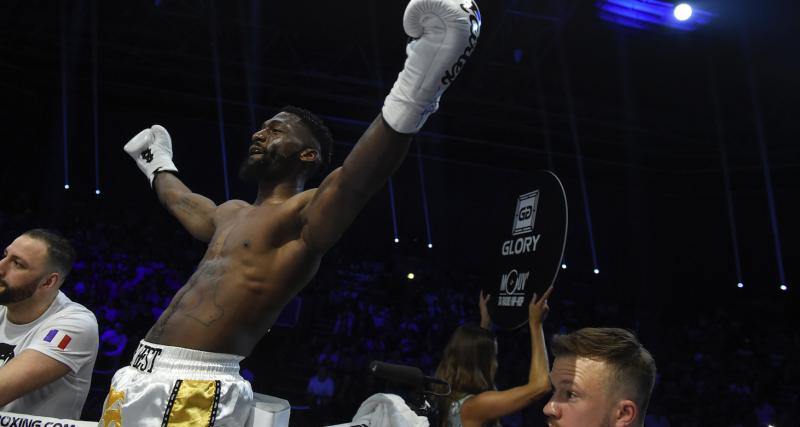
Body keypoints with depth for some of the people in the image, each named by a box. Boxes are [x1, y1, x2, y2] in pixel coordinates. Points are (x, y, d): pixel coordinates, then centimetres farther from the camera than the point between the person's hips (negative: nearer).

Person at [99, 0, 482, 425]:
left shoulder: (303, 216, -7)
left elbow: (354, 180, -28)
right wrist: (157, 166, 61)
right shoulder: (231, 214, 21)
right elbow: (182, 200, 44)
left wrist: (409, 101, -44)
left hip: (190, 387, -9)